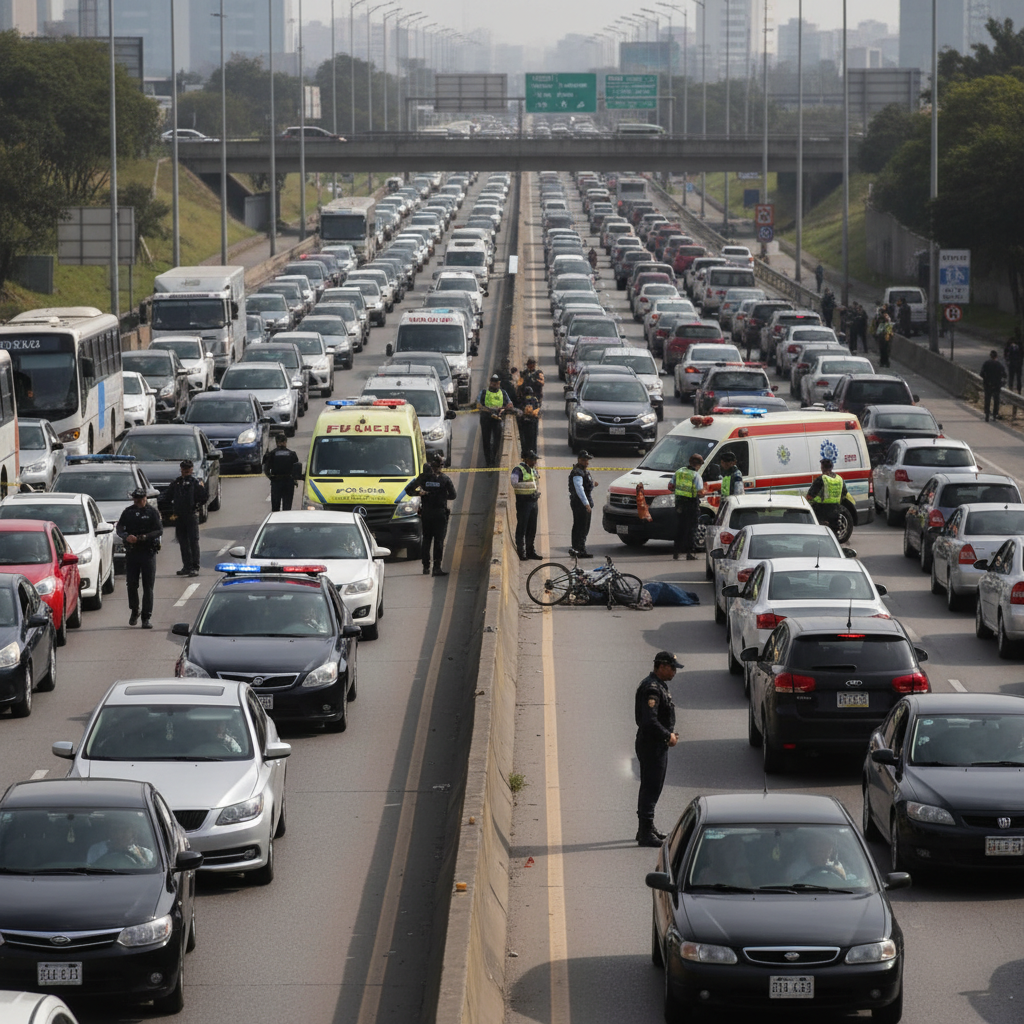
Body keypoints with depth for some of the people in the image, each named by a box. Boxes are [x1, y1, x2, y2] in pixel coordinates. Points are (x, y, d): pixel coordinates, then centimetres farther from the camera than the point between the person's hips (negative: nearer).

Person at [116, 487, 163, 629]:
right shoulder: (128, 512, 9)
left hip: (148, 553, -3)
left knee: (148, 586, -4)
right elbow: (119, 528, 6)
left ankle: (146, 618, -2)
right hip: (131, 553, 3)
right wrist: (126, 536, -15)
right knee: (131, 584, 5)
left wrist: (145, 537, -21)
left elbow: (159, 531, -5)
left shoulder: (152, 512, 0)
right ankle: (134, 612, 25)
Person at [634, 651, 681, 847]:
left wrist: (670, 733, 11)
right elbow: (649, 721, -27)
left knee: (652, 787, 18)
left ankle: (646, 829, 28)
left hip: (658, 744, 11)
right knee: (651, 788, -10)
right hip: (651, 744, -11)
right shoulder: (651, 688, -20)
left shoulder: (660, 685, 15)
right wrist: (668, 736, -17)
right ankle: (646, 833, -10)